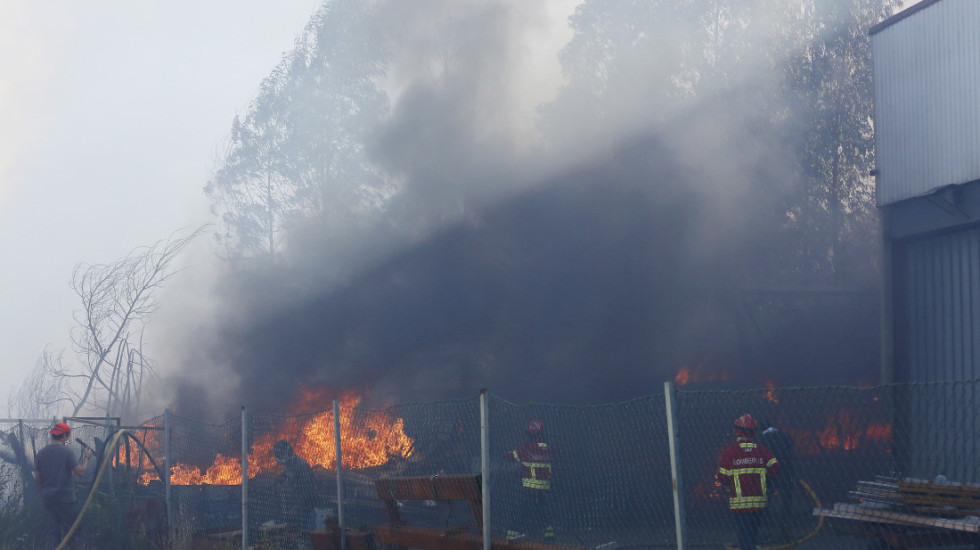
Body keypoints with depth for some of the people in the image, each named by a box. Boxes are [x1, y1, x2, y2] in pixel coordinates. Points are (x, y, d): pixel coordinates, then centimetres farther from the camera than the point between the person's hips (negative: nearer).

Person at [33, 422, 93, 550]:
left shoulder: (41, 453, 4)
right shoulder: (66, 452, -13)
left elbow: (37, 477, 9)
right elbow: (80, 472, -14)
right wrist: (86, 458, 2)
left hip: (47, 497, 5)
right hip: (65, 498, -5)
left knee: (51, 531, 6)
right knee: (68, 530, 4)